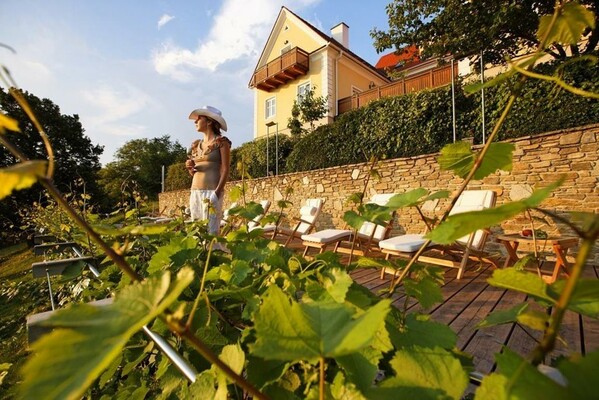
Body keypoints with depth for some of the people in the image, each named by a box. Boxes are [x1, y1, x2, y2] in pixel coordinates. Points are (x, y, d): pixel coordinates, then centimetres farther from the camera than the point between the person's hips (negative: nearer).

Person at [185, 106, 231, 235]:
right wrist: (190, 168, 0)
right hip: (195, 191, 7)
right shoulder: (196, 144, 16)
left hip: (212, 191, -7)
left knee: (210, 231, -8)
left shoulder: (221, 142, -2)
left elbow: (225, 170, -9)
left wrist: (217, 193, -19)